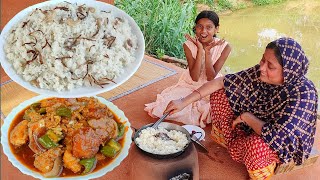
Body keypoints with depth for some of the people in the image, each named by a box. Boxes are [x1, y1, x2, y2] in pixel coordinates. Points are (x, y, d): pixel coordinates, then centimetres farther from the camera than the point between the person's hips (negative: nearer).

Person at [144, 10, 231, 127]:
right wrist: (200, 50, -29)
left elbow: (211, 77, -18)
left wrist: (208, 51, -28)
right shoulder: (189, 45, -16)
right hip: (190, 85, 0)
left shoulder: (224, 47, -16)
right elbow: (195, 77, -22)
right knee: (163, 108, -20)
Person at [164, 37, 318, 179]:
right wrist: (184, 102, -17)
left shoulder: (303, 93, -34)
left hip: (287, 145, -5)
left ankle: (234, 145, -2)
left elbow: (279, 138, -39)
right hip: (253, 129, 5)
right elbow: (221, 82, -14)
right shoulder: (260, 72, -19)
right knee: (219, 94, -6)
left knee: (256, 145, -39)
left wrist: (246, 117, -25)